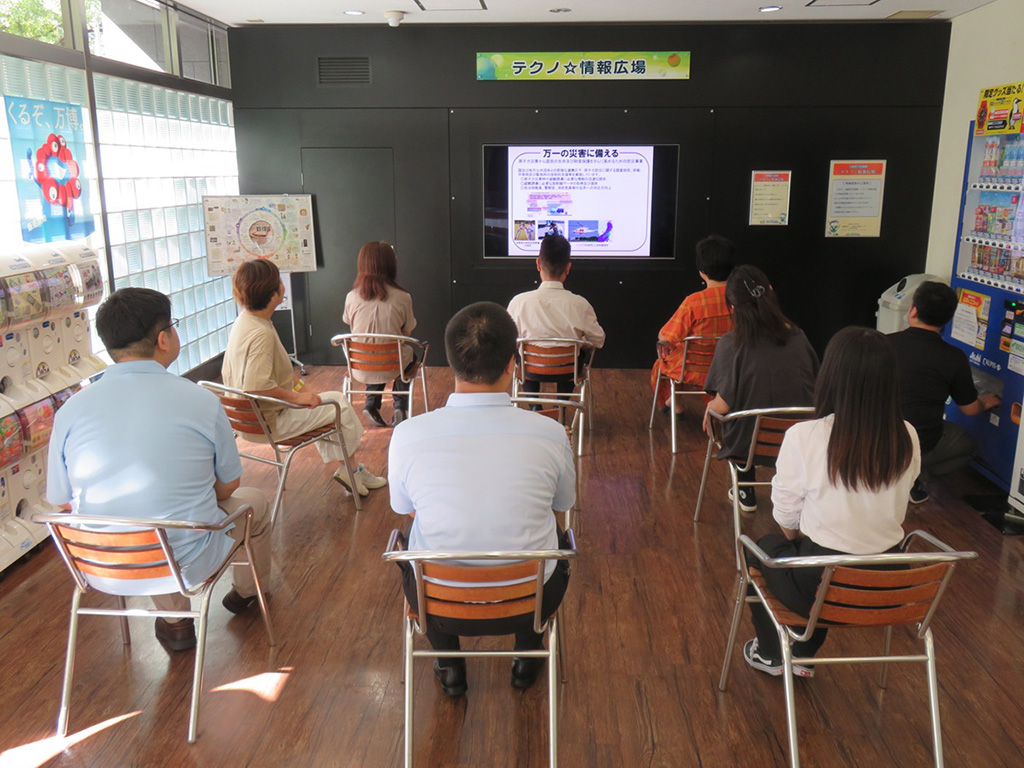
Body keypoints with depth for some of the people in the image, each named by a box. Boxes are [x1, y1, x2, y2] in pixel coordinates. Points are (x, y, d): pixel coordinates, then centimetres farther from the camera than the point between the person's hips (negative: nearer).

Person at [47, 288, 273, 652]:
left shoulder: (71, 410, -10)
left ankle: (174, 621, 40)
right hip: (188, 564, -3)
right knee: (254, 502, 26)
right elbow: (227, 486, -3)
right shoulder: (200, 401, -16)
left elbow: (61, 501, 2)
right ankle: (247, 591, 50)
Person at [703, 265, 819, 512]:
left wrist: (709, 408, 6)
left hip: (750, 443, -3)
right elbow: (816, 385, 6)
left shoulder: (731, 344, -16)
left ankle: (747, 494, 37)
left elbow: (724, 405, -16)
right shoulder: (797, 336, -5)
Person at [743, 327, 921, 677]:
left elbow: (786, 519, -9)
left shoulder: (804, 436, -21)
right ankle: (802, 657, 44)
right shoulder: (907, 438, -8)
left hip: (823, 584, -4)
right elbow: (895, 512, 6)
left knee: (764, 547, 28)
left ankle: (770, 654, 44)